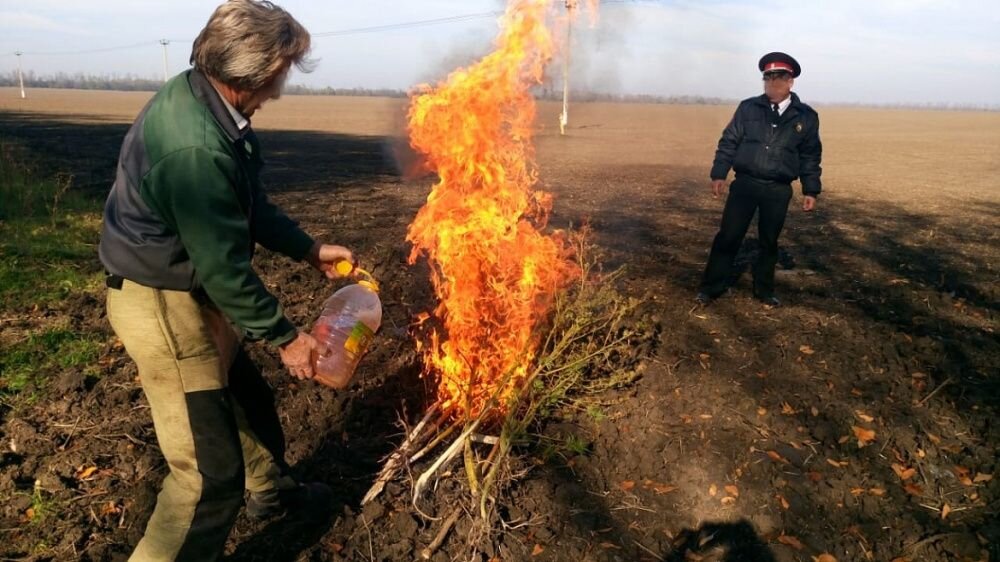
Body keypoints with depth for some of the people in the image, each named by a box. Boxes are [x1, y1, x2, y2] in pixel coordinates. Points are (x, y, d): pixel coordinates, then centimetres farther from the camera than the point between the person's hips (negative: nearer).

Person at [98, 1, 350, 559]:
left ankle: (271, 489, 53)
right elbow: (225, 267, -25)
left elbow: (252, 205, 9)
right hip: (163, 305, -10)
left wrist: (310, 249, 9)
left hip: (192, 291, 10)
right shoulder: (194, 148, -32)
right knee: (210, 472, -4)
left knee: (248, 396, 28)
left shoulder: (201, 97, -1)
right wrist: (285, 335, -13)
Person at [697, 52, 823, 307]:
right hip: (744, 183, -1)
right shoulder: (748, 108, 2)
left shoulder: (806, 116, 4)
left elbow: (811, 157, 8)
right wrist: (719, 174, -5)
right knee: (728, 237, -1)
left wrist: (811, 191, 4)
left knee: (769, 243, 11)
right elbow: (728, 142, 3)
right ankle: (711, 287, 10)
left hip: (779, 191, 1)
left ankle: (764, 290, 26)